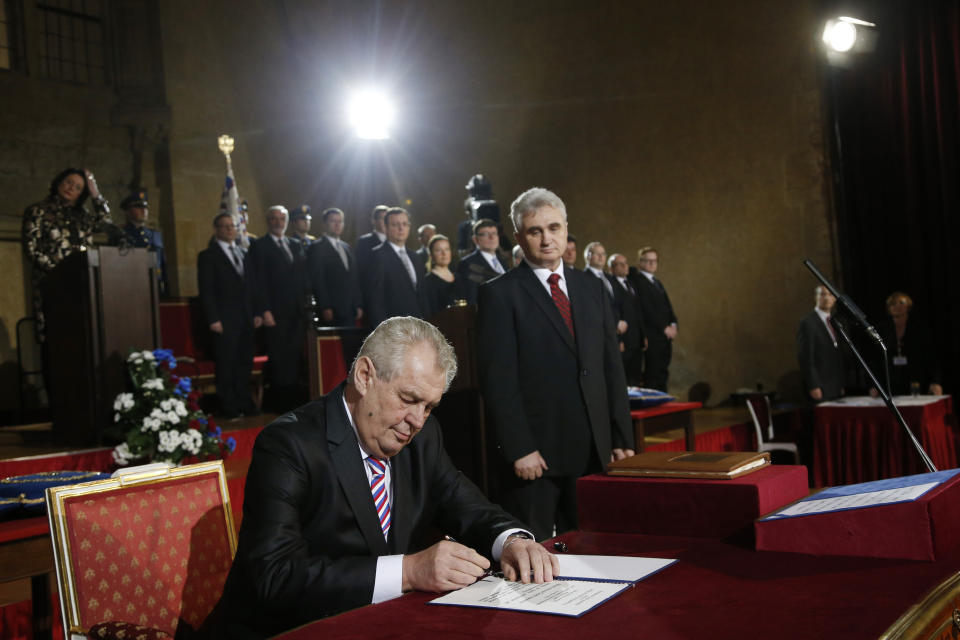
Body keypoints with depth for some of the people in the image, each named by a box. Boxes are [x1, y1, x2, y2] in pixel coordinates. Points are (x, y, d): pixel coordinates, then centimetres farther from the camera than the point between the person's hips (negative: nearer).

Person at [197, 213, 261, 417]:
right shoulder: (208, 256, -1)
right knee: (226, 365, -1)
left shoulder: (244, 253, 17)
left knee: (245, 363, 9)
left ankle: (244, 403, 16)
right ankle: (228, 407, 5)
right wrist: (213, 320, -13)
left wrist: (256, 313, 9)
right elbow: (206, 290, -6)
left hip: (246, 319, 6)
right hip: (225, 321, -5)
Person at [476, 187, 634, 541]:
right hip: (534, 455, -5)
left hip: (594, 452, 5)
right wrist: (519, 449, -15)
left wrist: (622, 439, 8)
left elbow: (612, 366, 13)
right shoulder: (499, 294, -3)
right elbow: (497, 379, -9)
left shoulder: (590, 288, 13)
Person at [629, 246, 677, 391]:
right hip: (652, 336, -8)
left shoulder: (657, 283, 22)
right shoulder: (636, 281, -8)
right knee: (653, 377, -9)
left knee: (662, 375, 7)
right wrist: (664, 328, -15)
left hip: (666, 336, 8)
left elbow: (667, 306, 19)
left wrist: (673, 324, 1)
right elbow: (646, 309, -15)